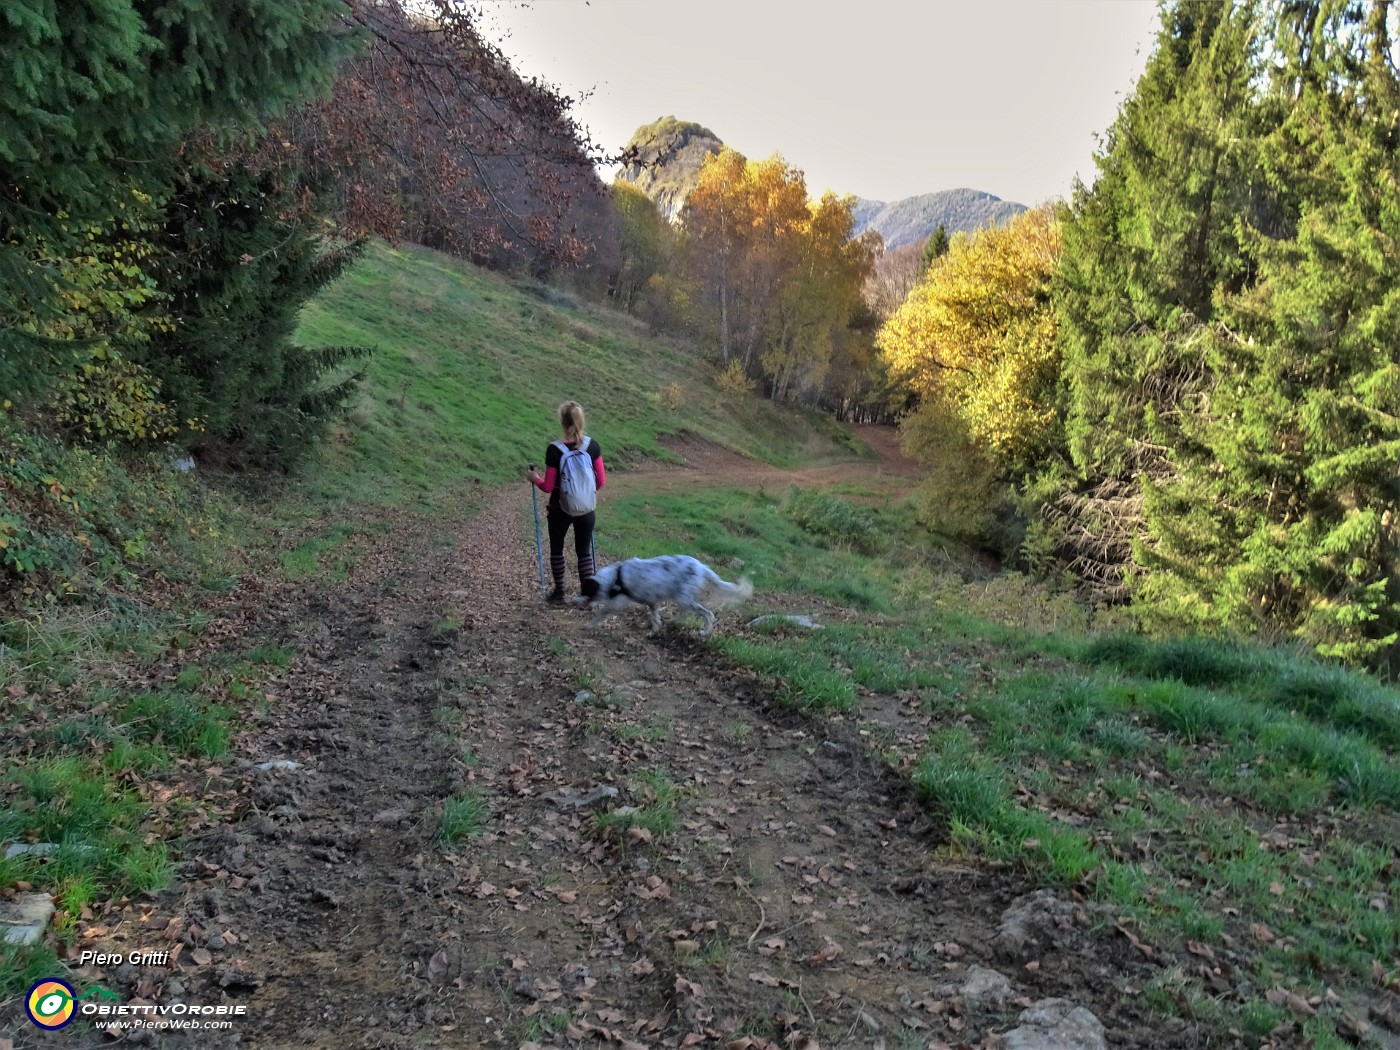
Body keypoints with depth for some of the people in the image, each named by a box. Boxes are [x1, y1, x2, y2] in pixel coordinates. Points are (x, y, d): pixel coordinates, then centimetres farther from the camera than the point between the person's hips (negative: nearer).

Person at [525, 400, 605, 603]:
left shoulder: (554, 450, -18)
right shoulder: (593, 446, -9)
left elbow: (548, 487, -13)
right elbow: (601, 481, -3)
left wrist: (534, 478, 7)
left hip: (560, 510, -2)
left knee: (557, 549, 19)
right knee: (584, 551, 13)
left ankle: (559, 592, 29)